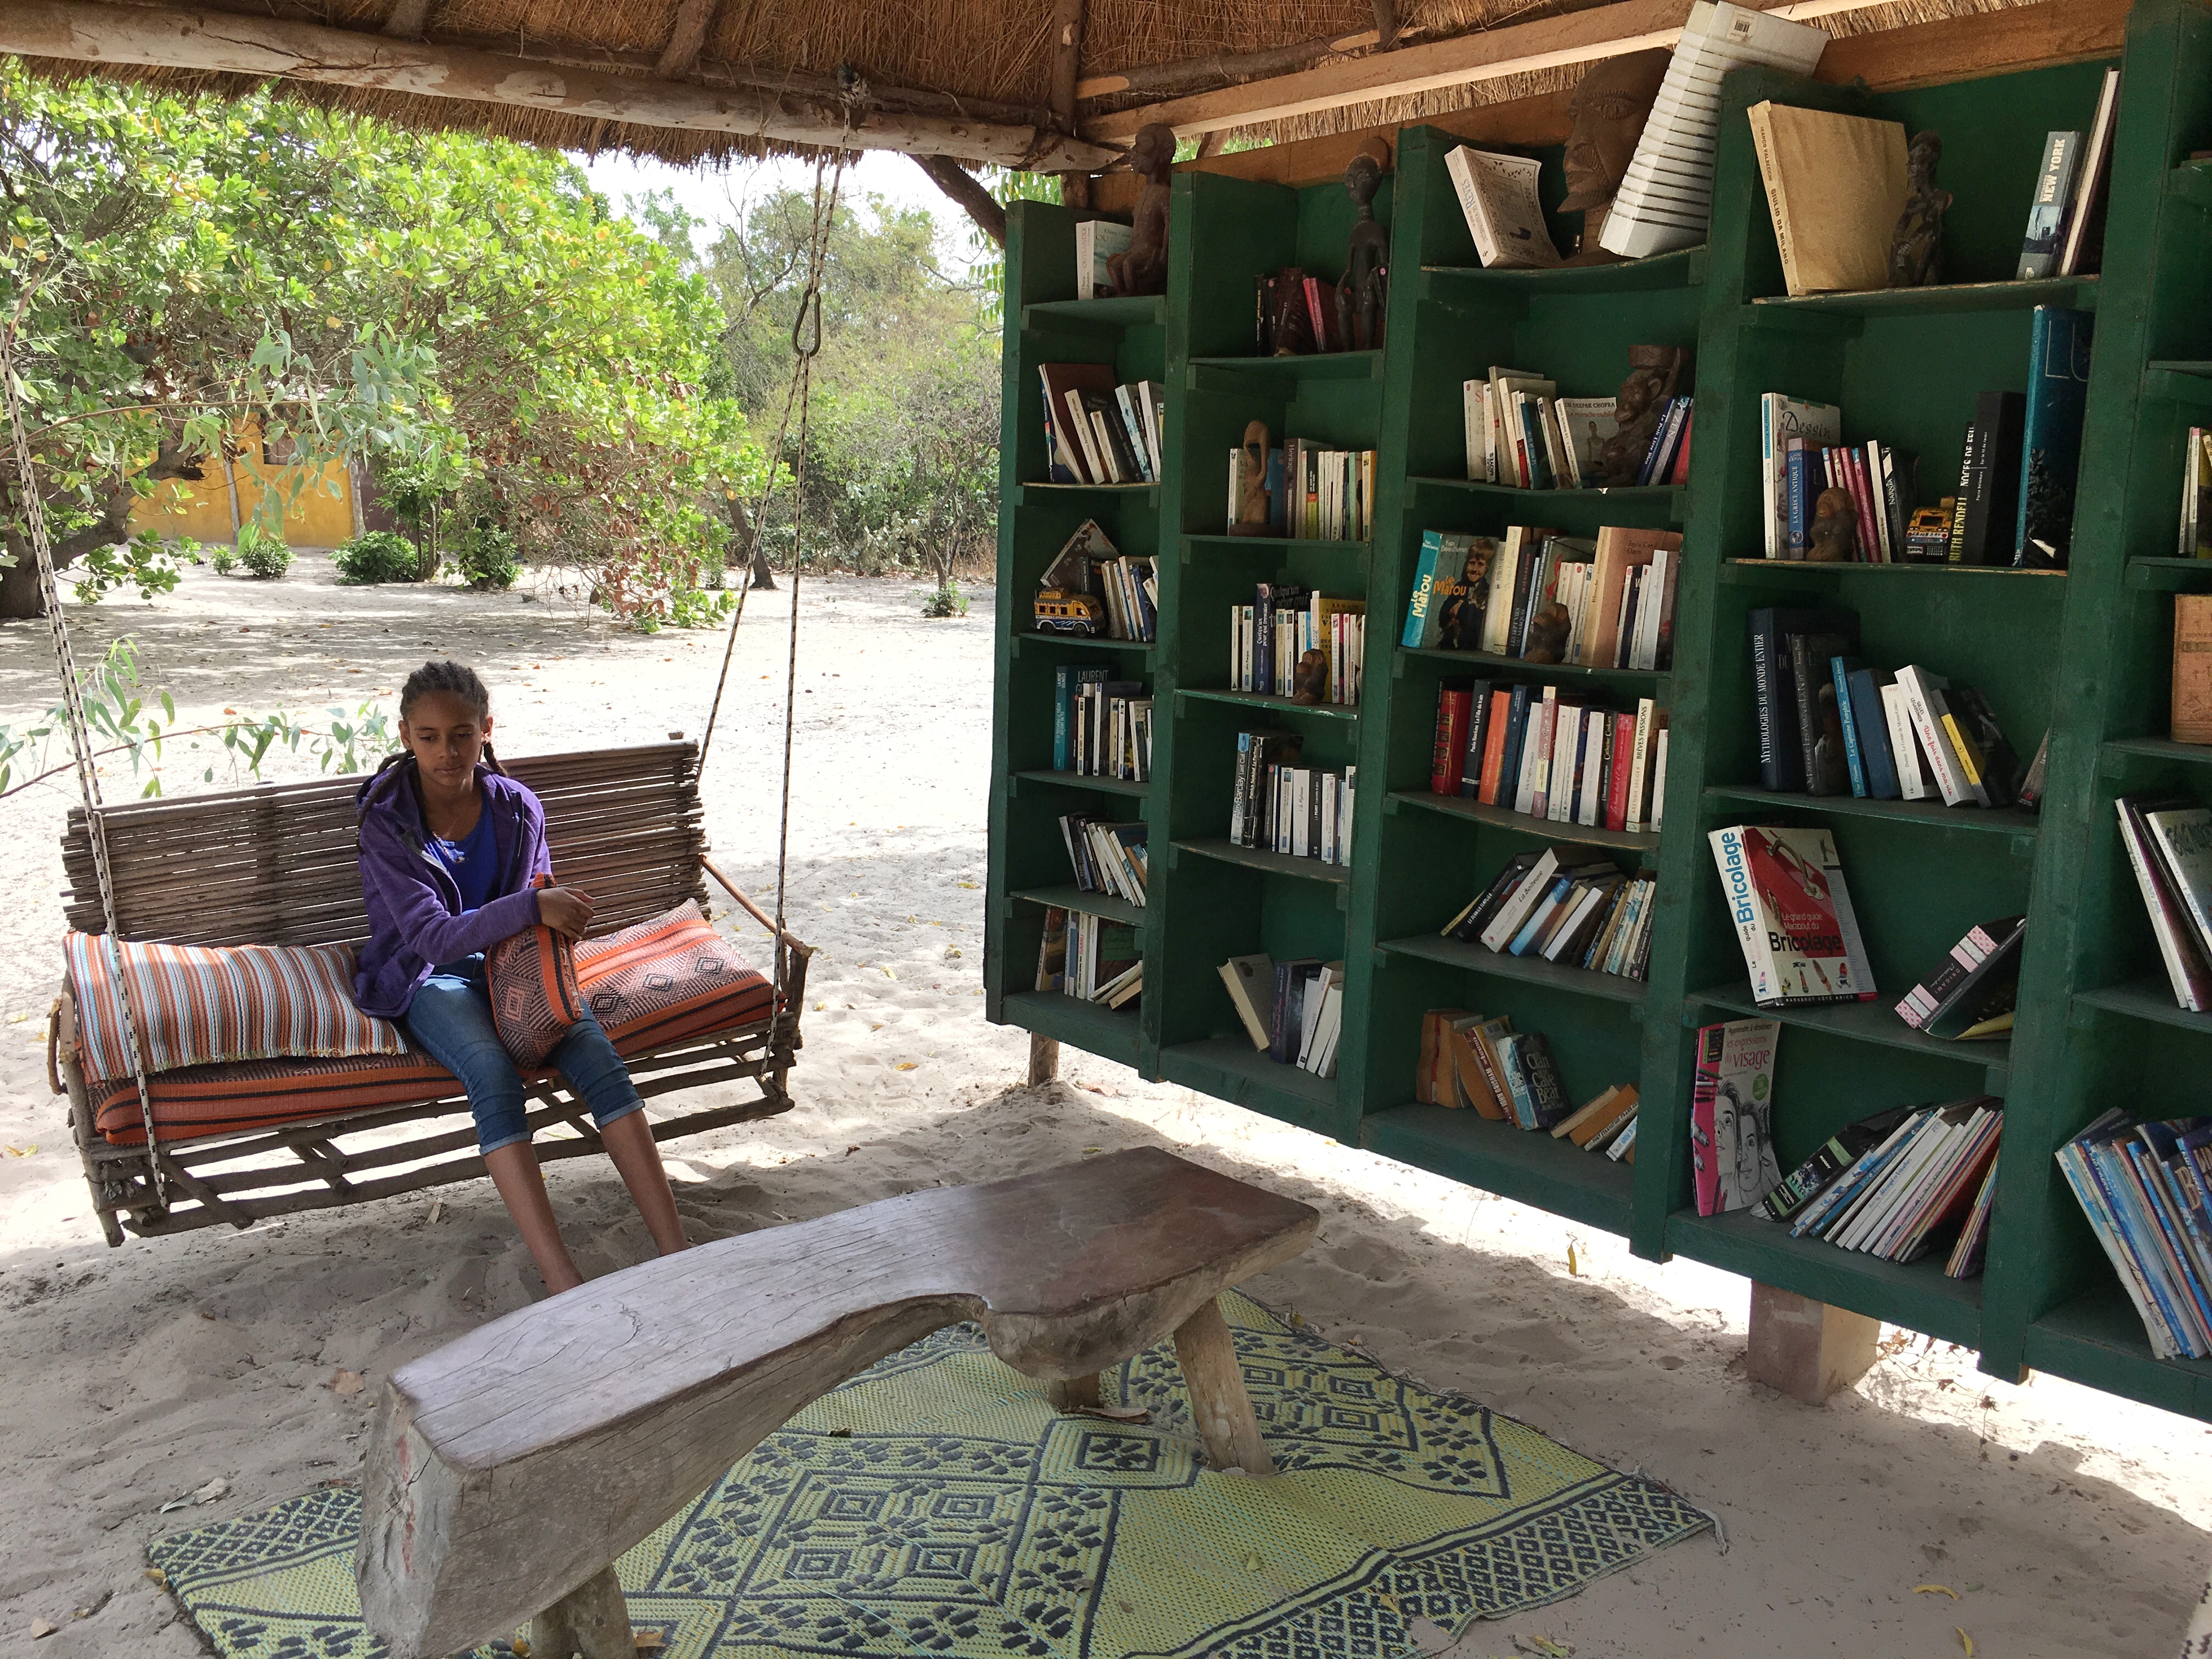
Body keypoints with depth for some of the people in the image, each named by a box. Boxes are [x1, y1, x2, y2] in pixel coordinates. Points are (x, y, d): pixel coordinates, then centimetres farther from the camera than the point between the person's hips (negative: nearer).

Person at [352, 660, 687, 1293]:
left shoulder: (517, 809, 0)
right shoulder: (387, 821, -12)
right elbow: (433, 938, -22)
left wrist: (557, 922, -14)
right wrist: (531, 908, -33)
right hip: (427, 980, -3)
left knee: (599, 1056, -26)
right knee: (494, 1073, -35)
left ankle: (676, 1252, -30)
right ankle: (563, 1284, -43)